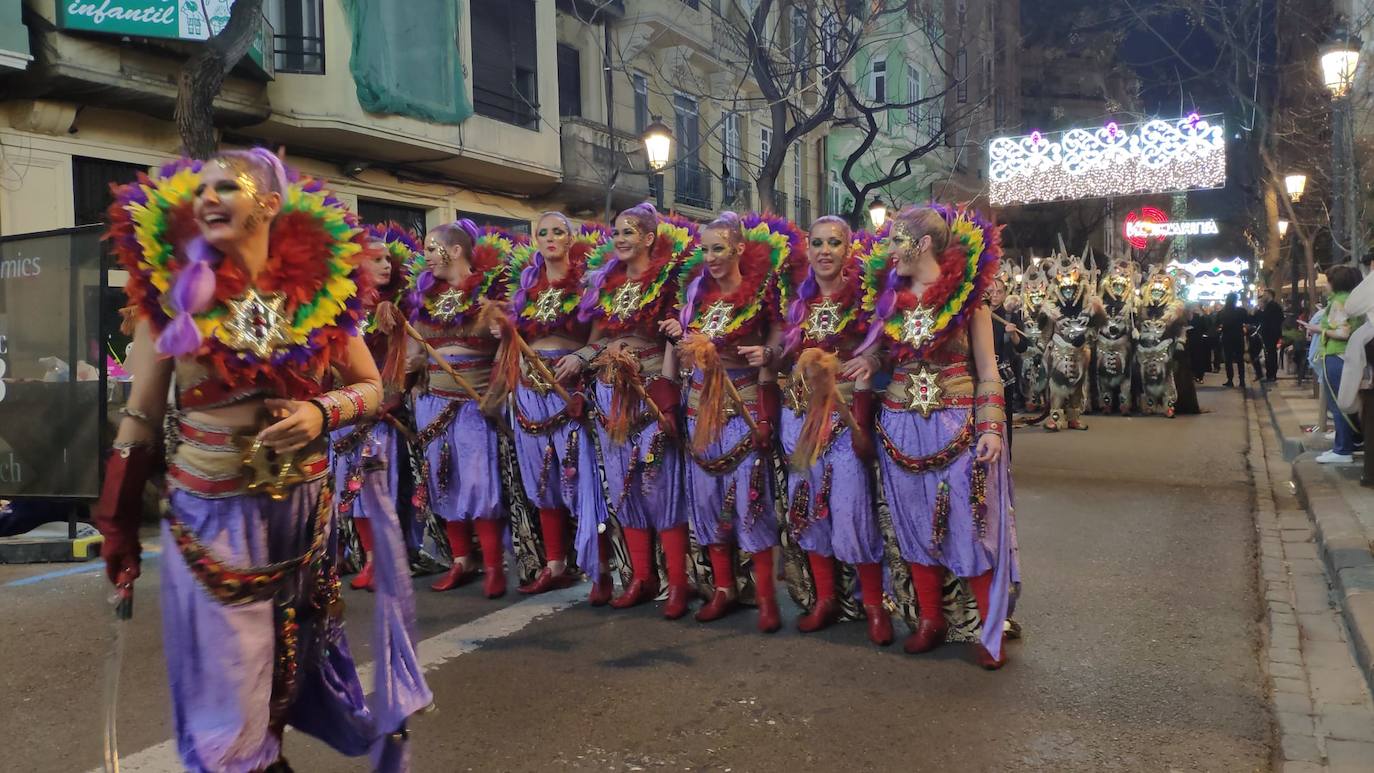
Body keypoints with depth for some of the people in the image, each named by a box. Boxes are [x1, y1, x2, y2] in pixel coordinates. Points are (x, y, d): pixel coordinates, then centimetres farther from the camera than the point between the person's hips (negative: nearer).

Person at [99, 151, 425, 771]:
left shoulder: (321, 286, -3)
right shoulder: (173, 290, -5)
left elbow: (371, 387, 6)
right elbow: (140, 417, 0)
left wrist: (323, 413, -14)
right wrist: (117, 523, 0)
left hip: (303, 509, 2)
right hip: (211, 516, -1)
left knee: (291, 658, 17)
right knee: (224, 675, 6)